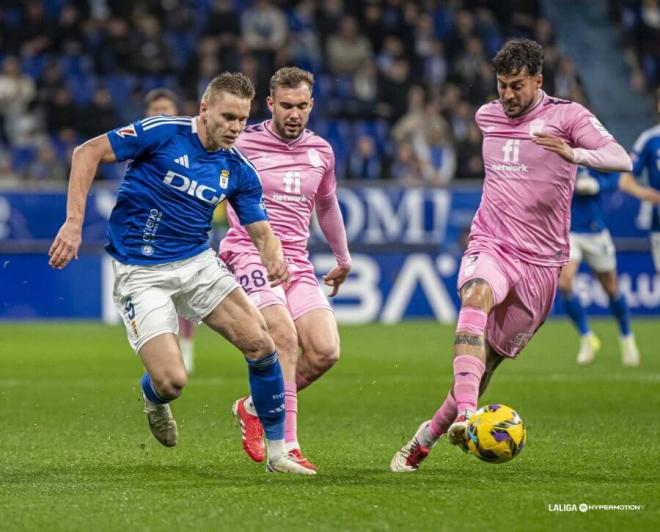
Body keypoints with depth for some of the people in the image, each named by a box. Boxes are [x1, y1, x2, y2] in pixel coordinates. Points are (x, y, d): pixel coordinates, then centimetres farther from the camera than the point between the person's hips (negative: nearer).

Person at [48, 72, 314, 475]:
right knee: (172, 381, -16)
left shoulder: (239, 170, 1)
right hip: (141, 272, -5)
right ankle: (153, 398, 25)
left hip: (198, 261, 5)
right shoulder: (162, 133, -14)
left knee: (260, 344, -12)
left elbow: (261, 232, 4)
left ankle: (277, 451, 4)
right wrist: (75, 223, -19)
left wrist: (275, 257, -21)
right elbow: (87, 153, -12)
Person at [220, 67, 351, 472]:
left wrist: (344, 259, 38)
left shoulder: (321, 152, 14)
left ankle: (254, 408, 11)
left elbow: (327, 204, 30)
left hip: (298, 262, 5)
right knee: (285, 337, -27)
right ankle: (287, 447, -26)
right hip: (251, 254, -5)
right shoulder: (243, 145, -3)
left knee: (326, 351, -11)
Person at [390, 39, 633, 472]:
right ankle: (465, 416, -48)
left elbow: (622, 160, -18)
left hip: (539, 261, -2)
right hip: (490, 246, 2)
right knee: (476, 298, -34)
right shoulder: (487, 116, 11)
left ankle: (427, 436, 21)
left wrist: (574, 153, -35)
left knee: (489, 362, 1)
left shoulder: (567, 116, -4)